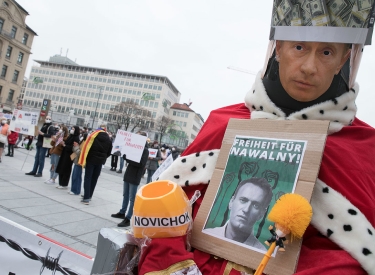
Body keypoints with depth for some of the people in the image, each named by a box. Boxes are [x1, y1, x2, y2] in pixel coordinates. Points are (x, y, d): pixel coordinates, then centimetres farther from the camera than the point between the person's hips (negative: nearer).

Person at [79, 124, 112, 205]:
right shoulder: (109, 139, 1)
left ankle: (86, 198, -5)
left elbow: (86, 147, -11)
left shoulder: (93, 135, -8)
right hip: (100, 161, 3)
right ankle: (89, 196, 24)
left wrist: (83, 160, -8)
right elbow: (109, 153, 5)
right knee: (94, 179, 15)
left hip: (91, 160, -3)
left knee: (88, 178, 1)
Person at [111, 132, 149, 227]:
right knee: (125, 195, 18)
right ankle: (122, 213, 32)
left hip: (135, 177, -8)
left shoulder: (145, 150, -11)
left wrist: (127, 158, -22)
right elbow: (130, 157, 18)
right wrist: (125, 155, -4)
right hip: (128, 174, 8)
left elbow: (141, 163, -21)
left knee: (132, 198, -4)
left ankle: (128, 219, -3)